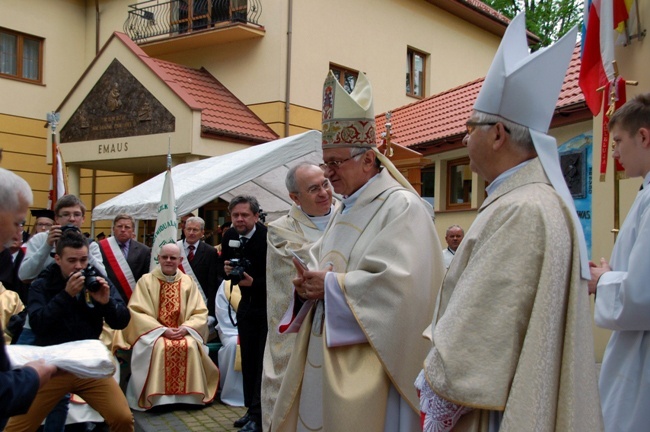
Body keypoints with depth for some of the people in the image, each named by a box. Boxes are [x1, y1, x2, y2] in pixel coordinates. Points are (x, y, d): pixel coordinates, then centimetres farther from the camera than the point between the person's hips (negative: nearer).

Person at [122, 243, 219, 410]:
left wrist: (185, 328, -15)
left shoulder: (188, 282, 9)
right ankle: (158, 398, -27)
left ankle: (189, 396, -19)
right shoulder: (146, 281, 2)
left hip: (183, 333, 2)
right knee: (160, 347, -34)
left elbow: (200, 313, 5)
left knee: (190, 346, -30)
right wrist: (163, 330, -18)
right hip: (153, 333, -2)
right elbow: (137, 312, -7)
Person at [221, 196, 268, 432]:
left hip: (270, 304, -7)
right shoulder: (230, 236, -2)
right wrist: (227, 270, -11)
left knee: (264, 360, -5)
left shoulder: (268, 237, -21)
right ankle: (251, 409, 24)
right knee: (248, 358, 12)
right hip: (247, 304, 7)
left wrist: (254, 283, -31)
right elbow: (225, 266, 12)